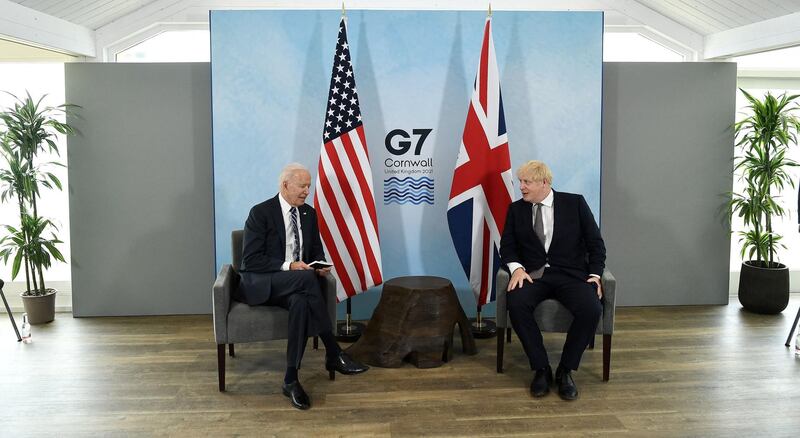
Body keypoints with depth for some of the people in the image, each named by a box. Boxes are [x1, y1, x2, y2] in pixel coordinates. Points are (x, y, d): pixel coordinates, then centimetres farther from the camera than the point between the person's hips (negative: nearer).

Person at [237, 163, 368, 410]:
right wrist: (287, 266, -24)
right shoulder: (260, 213, -8)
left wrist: (320, 265, -7)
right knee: (307, 278, -36)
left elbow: (317, 250, 17)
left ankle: (291, 380, -29)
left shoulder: (309, 214, 10)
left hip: (295, 285, 5)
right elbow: (251, 260, -14)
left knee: (301, 302, -35)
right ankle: (334, 355, -27)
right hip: (260, 285, -5)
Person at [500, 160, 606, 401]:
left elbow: (596, 243, 6)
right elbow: (507, 246, 9)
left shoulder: (575, 203, 6)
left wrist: (595, 275, -6)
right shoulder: (516, 209, 12)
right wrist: (517, 268, -11)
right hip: (533, 274, 1)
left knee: (591, 309, -30)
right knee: (516, 303, -32)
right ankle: (541, 369, -16)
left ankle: (566, 370, -10)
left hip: (571, 275, -1)